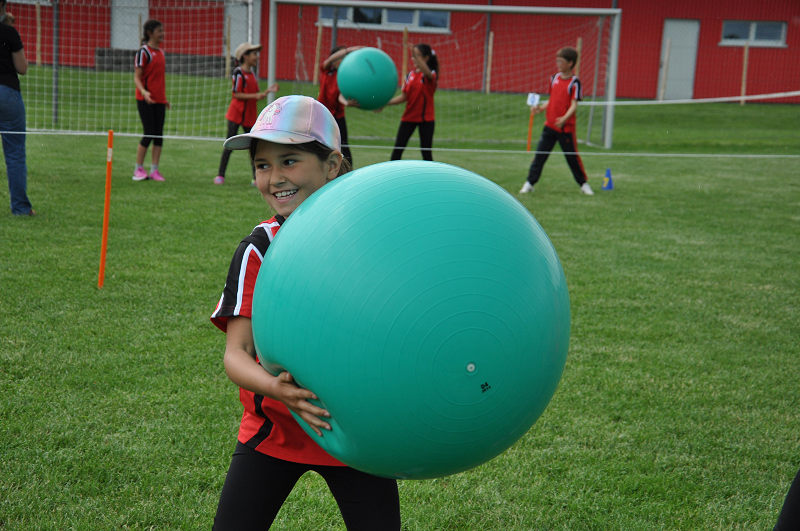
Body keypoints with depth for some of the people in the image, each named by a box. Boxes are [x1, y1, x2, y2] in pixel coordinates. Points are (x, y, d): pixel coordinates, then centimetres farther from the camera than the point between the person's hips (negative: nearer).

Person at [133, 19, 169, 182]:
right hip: (145, 100, -7)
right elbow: (136, 77, -12)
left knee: (159, 135, 4)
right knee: (149, 134, -6)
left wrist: (165, 98, 20)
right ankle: (139, 169, 5)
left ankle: (154, 170, 8)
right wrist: (144, 92, -28)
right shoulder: (144, 51, -8)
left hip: (159, 100, 7)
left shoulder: (161, 52, 14)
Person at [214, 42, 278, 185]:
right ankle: (220, 175, 2)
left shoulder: (252, 74, 11)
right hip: (236, 114, -7)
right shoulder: (238, 73, -12)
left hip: (249, 116, 7)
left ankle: (256, 177, 13)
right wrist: (254, 96, -24)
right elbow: (236, 94, -17)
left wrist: (268, 91, 2)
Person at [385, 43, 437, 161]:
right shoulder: (410, 74, 7)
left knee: (426, 151, -1)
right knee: (397, 149, 1)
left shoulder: (431, 75, -9)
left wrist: (416, 56, -48)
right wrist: (385, 103, -2)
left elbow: (426, 72, -35)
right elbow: (404, 96, 7)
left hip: (425, 119, -5)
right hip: (408, 117, 5)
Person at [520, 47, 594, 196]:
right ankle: (530, 183, 6)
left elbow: (574, 105, -15)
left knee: (572, 157, 4)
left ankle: (584, 184, 19)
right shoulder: (554, 78, 9)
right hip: (549, 125, 5)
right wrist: (541, 107, 1)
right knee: (540, 154, 2)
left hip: (566, 127, -5)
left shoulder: (574, 82, -9)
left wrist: (564, 118, -31)